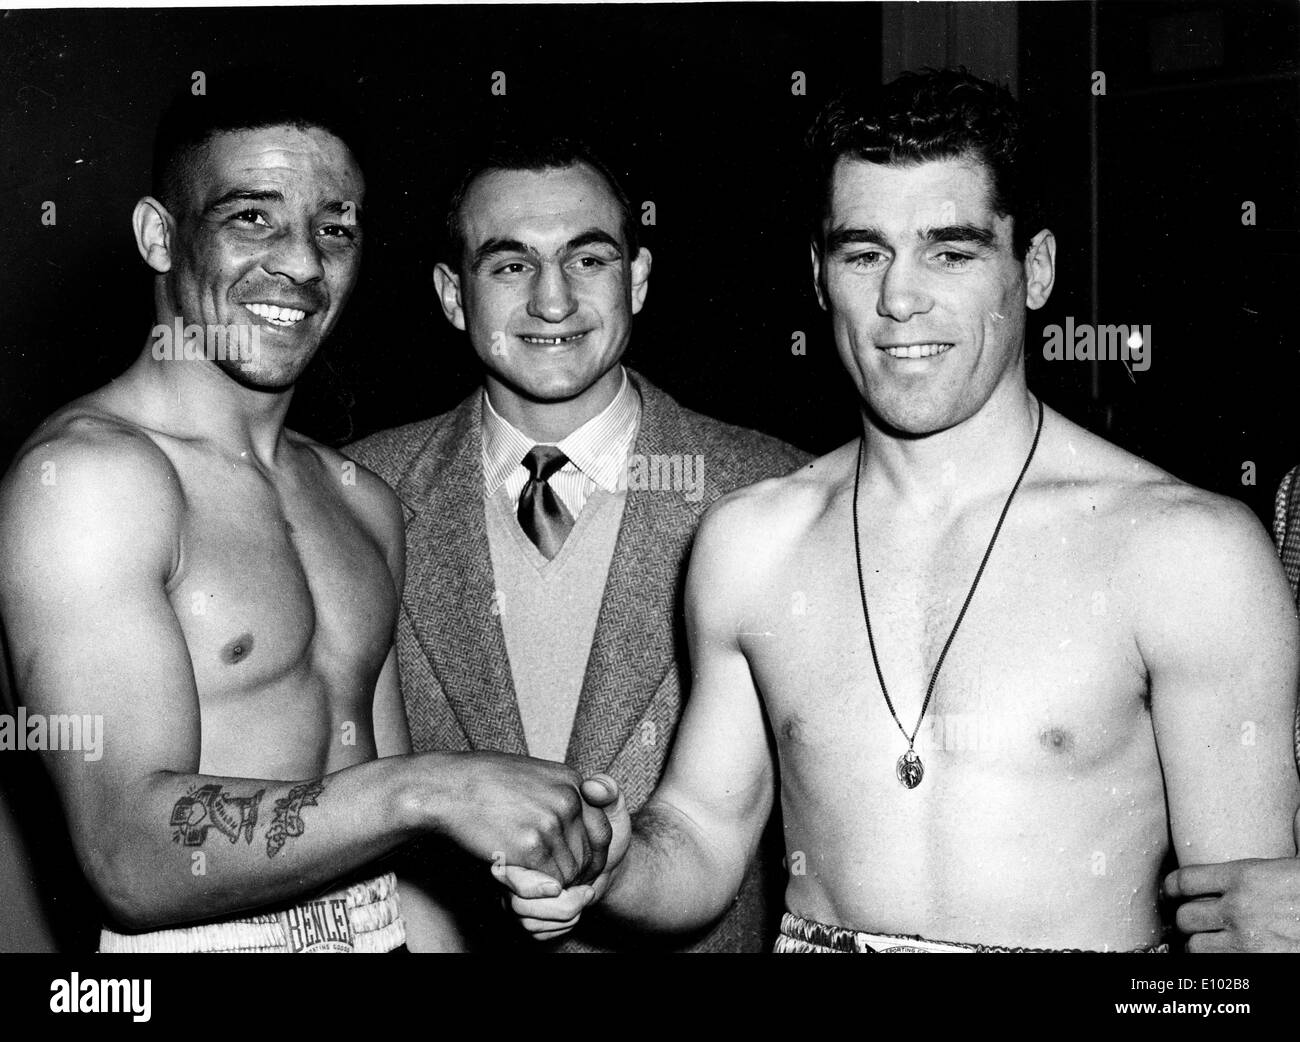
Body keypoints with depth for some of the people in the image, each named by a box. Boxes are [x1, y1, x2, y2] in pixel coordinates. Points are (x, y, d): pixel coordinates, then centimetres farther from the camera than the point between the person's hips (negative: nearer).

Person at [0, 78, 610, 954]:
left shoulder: (362, 501, 6)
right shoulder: (84, 473, -16)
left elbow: (381, 823, 10)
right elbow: (135, 857, -24)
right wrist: (428, 789, -29)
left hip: (386, 931, 7)